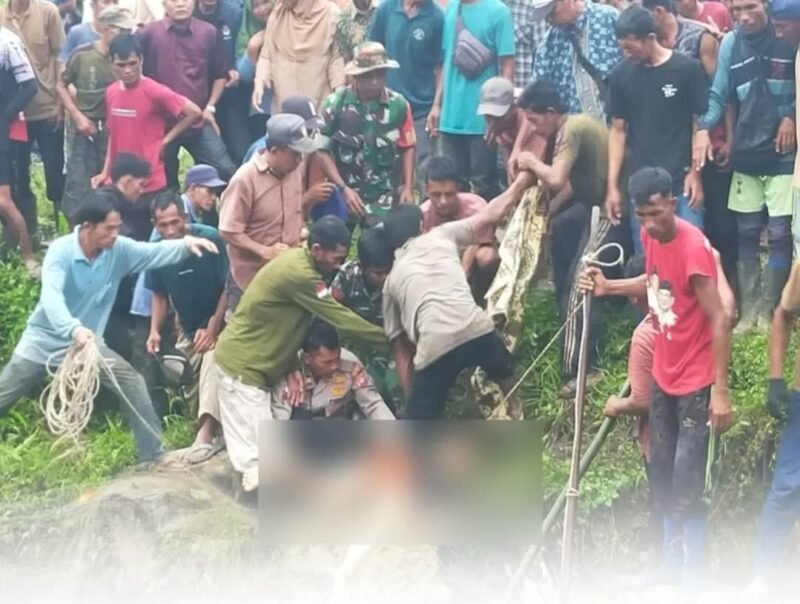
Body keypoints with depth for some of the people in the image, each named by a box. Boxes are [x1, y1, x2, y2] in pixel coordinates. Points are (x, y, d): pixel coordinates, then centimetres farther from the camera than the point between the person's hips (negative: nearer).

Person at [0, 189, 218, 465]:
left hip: (87, 342, 4)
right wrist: (74, 328, -57)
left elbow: (154, 252, -17)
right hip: (44, 341, -4)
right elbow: (51, 296, -40)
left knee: (132, 384, -7)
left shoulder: (119, 250, -11)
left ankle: (153, 455, 2)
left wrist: (186, 244, -39)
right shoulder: (61, 250, -25)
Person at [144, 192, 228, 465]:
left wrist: (213, 327, -21)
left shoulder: (210, 239, -25)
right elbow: (160, 294, 4)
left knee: (213, 361, -29)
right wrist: (155, 330, -10)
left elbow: (229, 286, -19)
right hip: (187, 326, 6)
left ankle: (207, 433, -37)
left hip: (218, 321, -6)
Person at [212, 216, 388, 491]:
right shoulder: (299, 274, -26)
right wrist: (388, 338, -13)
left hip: (250, 362, 10)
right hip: (243, 365, -10)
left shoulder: (298, 260, 6)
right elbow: (340, 319, -21)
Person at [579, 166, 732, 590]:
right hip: (663, 376, 8)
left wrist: (721, 391, -23)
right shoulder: (651, 236, -1)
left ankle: (694, 574, 3)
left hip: (696, 383, -8)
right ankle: (673, 561, 27)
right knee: (661, 475, 14)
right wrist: (609, 287, 1)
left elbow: (719, 321, -22)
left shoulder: (693, 247, -24)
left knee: (686, 483, -7)